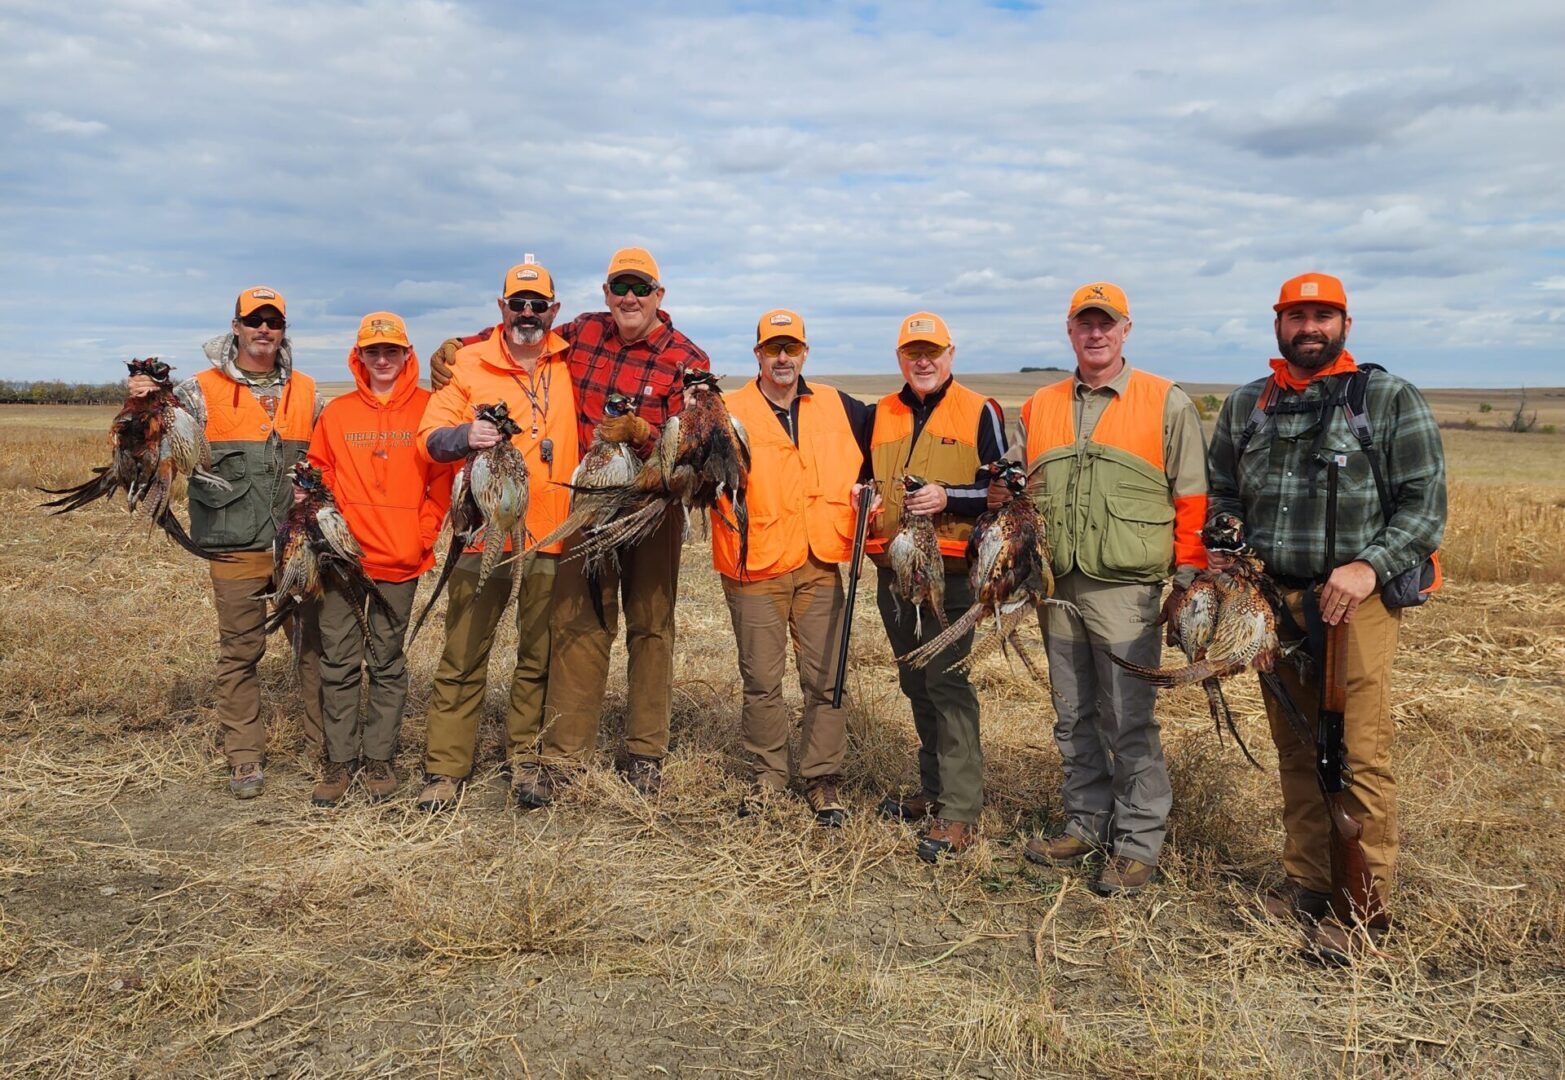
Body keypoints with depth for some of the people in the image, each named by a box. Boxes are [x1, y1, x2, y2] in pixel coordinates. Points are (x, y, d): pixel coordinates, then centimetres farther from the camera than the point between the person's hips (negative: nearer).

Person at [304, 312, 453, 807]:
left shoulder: (430, 409, 2)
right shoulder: (337, 413, 8)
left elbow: (441, 478, 2)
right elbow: (318, 475, 12)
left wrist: (423, 535, -5)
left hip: (400, 559, -1)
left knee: (387, 662, 8)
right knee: (338, 661, 4)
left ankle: (379, 757, 17)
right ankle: (340, 760, 14)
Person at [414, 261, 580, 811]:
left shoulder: (571, 364, 11)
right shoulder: (468, 363, 4)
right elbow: (429, 436, -1)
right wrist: (464, 435, -22)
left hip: (553, 536, 2)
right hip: (484, 530, -2)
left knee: (540, 656, 10)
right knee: (463, 655, 0)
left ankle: (525, 758, 23)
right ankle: (446, 768, 10)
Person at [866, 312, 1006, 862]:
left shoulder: (979, 412, -1)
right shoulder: (881, 414, 14)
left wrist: (948, 497, -18)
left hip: (952, 568, -6)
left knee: (945, 680, -11)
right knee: (915, 682, 13)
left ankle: (959, 811, -6)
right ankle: (934, 790, 26)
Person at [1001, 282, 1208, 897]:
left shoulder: (1167, 404, 0)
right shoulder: (1038, 408, 12)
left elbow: (1193, 499, 0)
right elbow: (1018, 491, 18)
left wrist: (1190, 572, -5)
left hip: (1125, 589, -5)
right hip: (1057, 586, 5)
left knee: (1129, 721, -2)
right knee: (1073, 718, 13)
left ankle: (1138, 843, 11)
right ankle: (1086, 824, 26)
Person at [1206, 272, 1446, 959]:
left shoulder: (1391, 400, 1)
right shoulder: (1244, 406, 13)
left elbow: (1425, 502, -3)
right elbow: (1221, 494, 21)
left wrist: (1370, 566, -16)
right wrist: (1225, 555, 3)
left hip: (1355, 601, -4)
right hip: (1272, 600, 4)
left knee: (1362, 755, -6)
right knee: (1295, 750, 12)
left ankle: (1366, 905, 6)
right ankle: (1307, 883, 25)